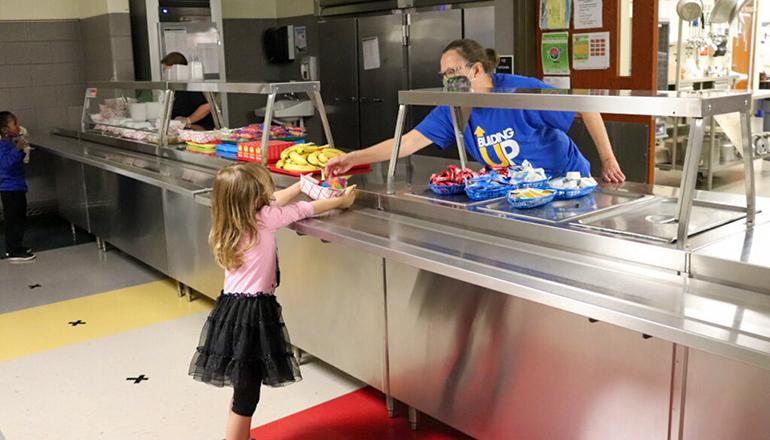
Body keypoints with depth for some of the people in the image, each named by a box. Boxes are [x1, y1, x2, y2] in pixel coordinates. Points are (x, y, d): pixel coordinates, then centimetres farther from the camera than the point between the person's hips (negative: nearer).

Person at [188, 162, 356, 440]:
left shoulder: (234, 221, 8)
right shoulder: (263, 219, -12)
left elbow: (276, 200, 21)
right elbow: (304, 210, 0)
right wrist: (342, 200, 15)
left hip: (230, 310, 8)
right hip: (253, 314, -8)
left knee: (243, 389, 21)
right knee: (246, 395, -1)